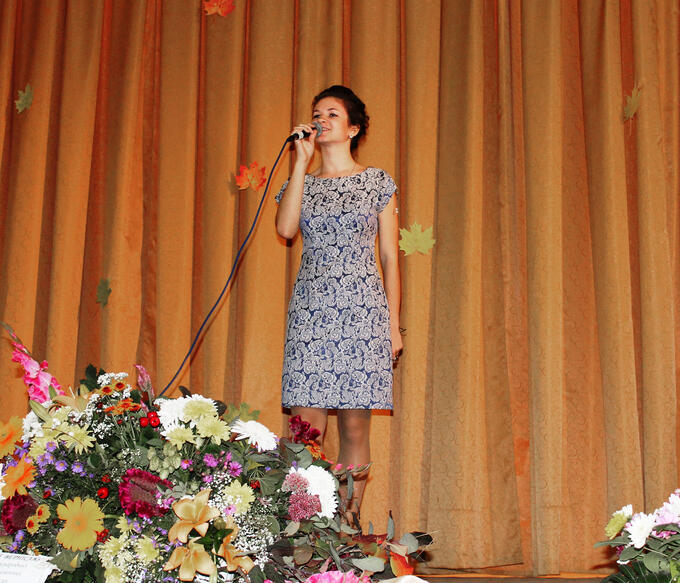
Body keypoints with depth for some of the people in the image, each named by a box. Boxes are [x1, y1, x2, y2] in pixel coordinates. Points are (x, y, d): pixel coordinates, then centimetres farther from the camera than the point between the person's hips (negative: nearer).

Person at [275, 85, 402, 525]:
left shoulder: (378, 182, 10)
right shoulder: (302, 182, 15)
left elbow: (390, 257, 7)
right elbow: (286, 228, -7)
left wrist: (394, 324, 1)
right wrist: (302, 160, -3)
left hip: (362, 308, -1)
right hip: (311, 309, 2)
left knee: (356, 424, -1)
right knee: (307, 426, -5)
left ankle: (350, 520, 8)